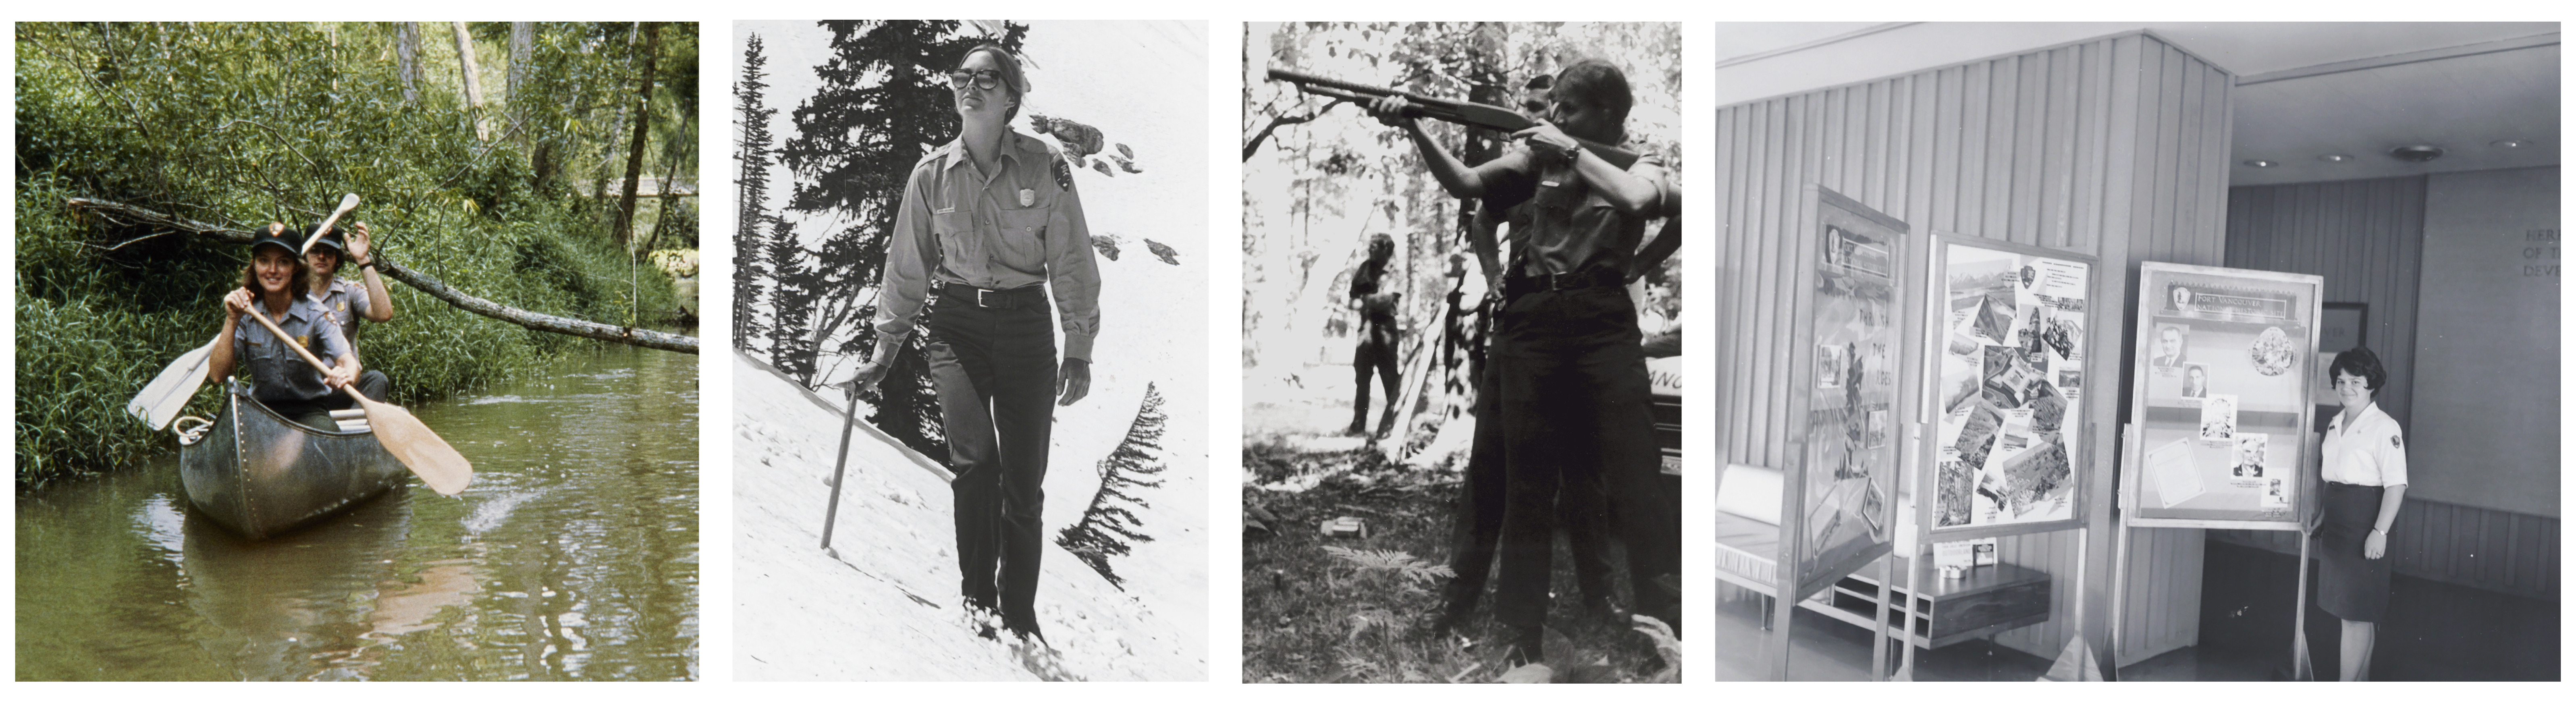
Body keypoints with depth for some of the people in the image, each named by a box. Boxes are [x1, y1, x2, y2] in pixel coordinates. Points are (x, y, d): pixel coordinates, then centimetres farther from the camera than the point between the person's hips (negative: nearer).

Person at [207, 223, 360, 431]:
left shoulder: (316, 315, -7)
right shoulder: (247, 315, 1)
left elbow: (347, 360, -23)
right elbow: (217, 374, -7)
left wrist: (346, 375, -49)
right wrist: (232, 321, -16)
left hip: (310, 412, -3)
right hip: (262, 412, 3)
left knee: (326, 433, -34)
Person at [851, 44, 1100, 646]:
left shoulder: (1045, 167, -3)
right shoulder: (932, 173, 3)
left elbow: (1072, 265, 0)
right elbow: (907, 267, 12)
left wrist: (1079, 353, -2)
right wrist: (885, 348, 14)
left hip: (1025, 325, 0)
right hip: (955, 323, 1)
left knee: (1024, 482, 2)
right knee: (974, 455, -20)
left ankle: (1020, 617, 19)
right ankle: (977, 597, -1)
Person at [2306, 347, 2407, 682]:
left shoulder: (2385, 428, -12)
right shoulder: (2334, 425, 12)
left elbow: (2396, 485, -17)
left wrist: (2380, 531, -21)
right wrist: (2319, 511, 14)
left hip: (2363, 527, -8)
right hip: (2336, 526, 8)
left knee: (2356, 612, -4)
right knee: (2357, 613, 15)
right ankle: (2362, 685, 25)